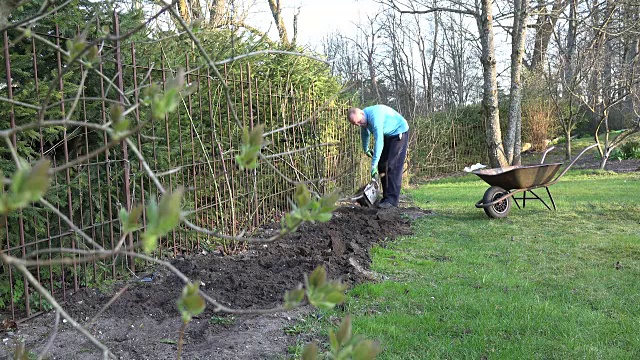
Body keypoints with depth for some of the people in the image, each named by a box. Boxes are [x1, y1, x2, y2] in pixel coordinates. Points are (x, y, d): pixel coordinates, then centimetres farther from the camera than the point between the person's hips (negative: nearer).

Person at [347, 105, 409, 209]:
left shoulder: (375, 117, -34)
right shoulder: (363, 118, -5)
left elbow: (379, 142, -39)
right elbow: (365, 134, 19)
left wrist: (374, 165, -39)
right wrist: (366, 149, 30)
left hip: (399, 133, -9)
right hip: (388, 135, 9)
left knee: (393, 166, -17)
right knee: (382, 165, 3)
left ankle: (392, 199, -20)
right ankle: (386, 197, 7)